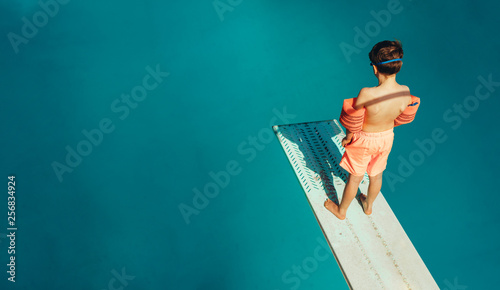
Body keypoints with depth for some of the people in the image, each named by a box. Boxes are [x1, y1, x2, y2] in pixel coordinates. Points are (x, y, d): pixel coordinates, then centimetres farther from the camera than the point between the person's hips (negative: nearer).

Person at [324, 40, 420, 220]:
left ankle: (341, 210, 42)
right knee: (376, 175, 27)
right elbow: (403, 117, -3)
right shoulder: (405, 92, -23)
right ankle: (368, 205, 54)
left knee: (355, 178, 18)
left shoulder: (367, 94, -37)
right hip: (387, 137, 4)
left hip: (365, 139, -4)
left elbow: (352, 122, -23)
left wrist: (348, 137, -3)